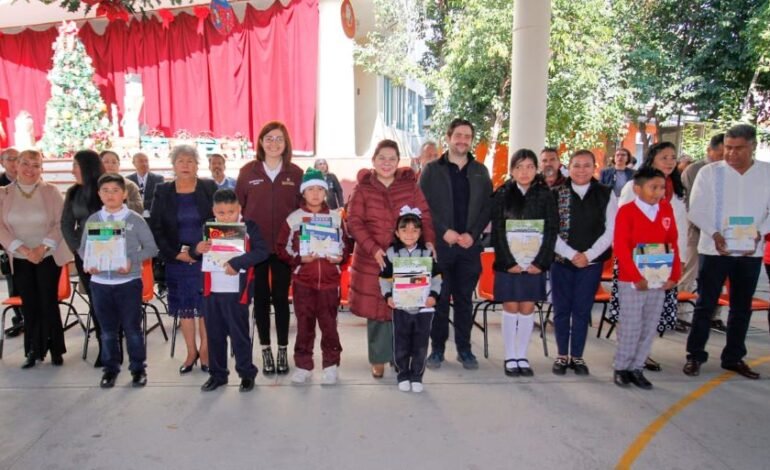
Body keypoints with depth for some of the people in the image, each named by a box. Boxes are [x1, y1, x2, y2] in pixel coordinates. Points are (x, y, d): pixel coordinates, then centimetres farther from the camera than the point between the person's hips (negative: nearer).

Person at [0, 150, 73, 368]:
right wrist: (23, 249, -14)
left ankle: (55, 350, 12)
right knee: (29, 305, 6)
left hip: (49, 257, -2)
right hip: (20, 259, 2)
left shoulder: (51, 191, -4)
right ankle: (34, 351, 18)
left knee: (48, 303, 0)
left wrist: (43, 247, -16)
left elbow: (61, 223, -6)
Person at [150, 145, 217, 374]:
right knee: (184, 306, 8)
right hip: (177, 259, 2)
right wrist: (175, 253, -8)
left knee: (205, 305, 3)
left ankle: (205, 351, 16)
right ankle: (191, 352, 21)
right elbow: (155, 227, 1)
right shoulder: (162, 191, 3)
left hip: (206, 258, -1)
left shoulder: (210, 188, 0)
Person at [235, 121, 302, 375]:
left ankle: (283, 350, 21)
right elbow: (237, 207, 5)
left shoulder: (295, 173, 2)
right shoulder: (248, 171, 2)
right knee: (261, 298, 8)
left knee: (281, 297, 8)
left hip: (284, 247, 0)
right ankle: (266, 351, 21)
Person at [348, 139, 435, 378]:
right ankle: (379, 359, 20)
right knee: (376, 309, 4)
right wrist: (373, 248, -17)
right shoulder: (362, 188, 1)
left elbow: (424, 216, 6)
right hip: (372, 260, -1)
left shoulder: (410, 185, 6)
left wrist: (429, 240, -11)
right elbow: (354, 222, -5)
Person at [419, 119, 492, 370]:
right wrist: (444, 231, -12)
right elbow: (422, 206, -2)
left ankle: (464, 349, 20)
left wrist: (473, 234, -7)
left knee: (464, 299, 9)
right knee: (439, 299, 3)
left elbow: (488, 207, 7)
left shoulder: (480, 171, 12)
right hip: (439, 244, -2)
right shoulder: (432, 170, 4)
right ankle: (437, 348, 15)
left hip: (469, 245, 2)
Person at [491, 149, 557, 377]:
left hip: (535, 262, 1)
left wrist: (541, 262, -8)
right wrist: (508, 262, -10)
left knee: (527, 309, 6)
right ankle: (510, 357, 15)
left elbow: (551, 230, 1)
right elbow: (497, 231, -3)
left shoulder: (545, 195, 3)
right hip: (509, 262, -1)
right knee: (510, 308, 3)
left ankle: (522, 356, 18)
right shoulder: (502, 194, 0)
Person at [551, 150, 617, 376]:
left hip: (592, 262, 0)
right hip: (561, 261, 0)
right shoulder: (555, 194, -1)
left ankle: (577, 356, 20)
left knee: (582, 310, 7)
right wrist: (571, 254, -12)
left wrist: (588, 255, -10)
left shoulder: (606, 194, 3)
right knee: (561, 309, 7)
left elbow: (611, 230, -1)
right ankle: (562, 355, 21)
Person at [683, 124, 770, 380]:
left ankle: (733, 357, 25)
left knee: (742, 307, 12)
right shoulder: (709, 172, -3)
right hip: (714, 249, -3)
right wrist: (715, 234, -19)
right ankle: (695, 355, 13)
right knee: (705, 304, 3)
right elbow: (696, 210, -6)